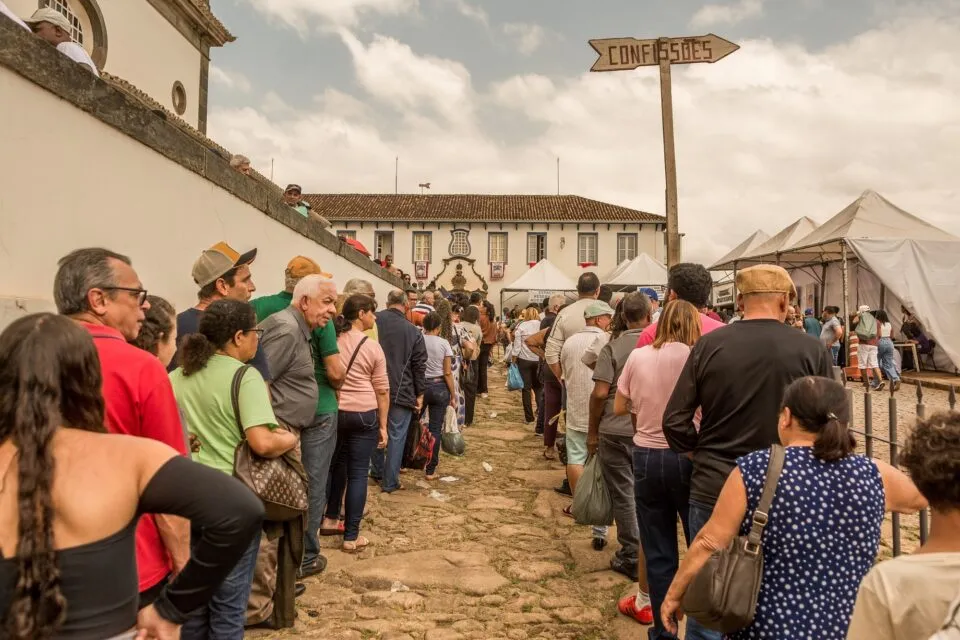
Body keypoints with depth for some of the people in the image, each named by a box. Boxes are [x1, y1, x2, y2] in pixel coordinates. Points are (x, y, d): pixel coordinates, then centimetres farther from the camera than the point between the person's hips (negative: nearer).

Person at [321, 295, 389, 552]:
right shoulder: (373, 346, -6)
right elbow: (382, 390, -4)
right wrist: (383, 426, 3)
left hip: (333, 411, 4)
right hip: (364, 415, -4)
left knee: (337, 464, 23)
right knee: (358, 473, 3)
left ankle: (330, 519, 34)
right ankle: (351, 537, 9)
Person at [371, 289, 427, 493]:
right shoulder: (413, 331, -8)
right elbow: (419, 366, -3)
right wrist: (419, 394, 7)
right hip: (401, 391, -3)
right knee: (396, 436, 5)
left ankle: (377, 472, 34)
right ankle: (390, 482, 10)